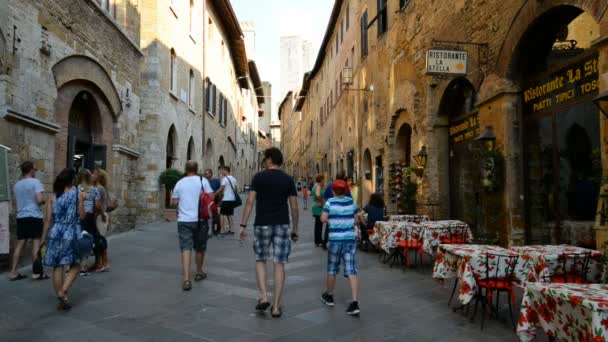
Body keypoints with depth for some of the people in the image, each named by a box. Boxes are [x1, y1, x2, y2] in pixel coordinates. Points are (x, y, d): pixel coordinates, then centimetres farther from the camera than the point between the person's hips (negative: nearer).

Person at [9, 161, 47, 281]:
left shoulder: (17, 184, 12)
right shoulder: (35, 182, -8)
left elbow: (17, 201, 22)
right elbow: (39, 200, -17)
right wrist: (44, 201, 4)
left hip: (21, 216, 6)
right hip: (34, 216, -6)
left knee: (20, 244, 10)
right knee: (36, 243, -2)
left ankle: (13, 272, 11)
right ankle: (37, 272, -1)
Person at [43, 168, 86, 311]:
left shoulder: (53, 196, 5)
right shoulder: (78, 194, -3)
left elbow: (48, 219, 3)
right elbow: (82, 216, -2)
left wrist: (43, 237, 10)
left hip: (56, 233, 3)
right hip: (72, 233, -3)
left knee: (58, 267, 8)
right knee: (75, 265, 12)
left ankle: (61, 300, 15)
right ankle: (63, 291, -7)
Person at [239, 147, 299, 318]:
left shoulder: (259, 177, -3)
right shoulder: (288, 179, 3)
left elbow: (250, 201, -8)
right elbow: (294, 207, 2)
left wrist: (243, 225, -3)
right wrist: (295, 229, 10)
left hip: (262, 224, -1)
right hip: (282, 225, 1)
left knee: (260, 261, 16)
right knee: (279, 264, 5)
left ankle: (263, 297, 2)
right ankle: (276, 306, 7)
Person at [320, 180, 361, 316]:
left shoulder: (330, 202, -6)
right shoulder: (351, 202, 4)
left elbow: (323, 219, -12)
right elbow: (356, 219, 9)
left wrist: (331, 217, 8)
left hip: (335, 240, -2)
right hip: (350, 239, 2)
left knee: (332, 269, 16)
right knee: (351, 271, -2)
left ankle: (329, 296, 33)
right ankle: (355, 303, -9)